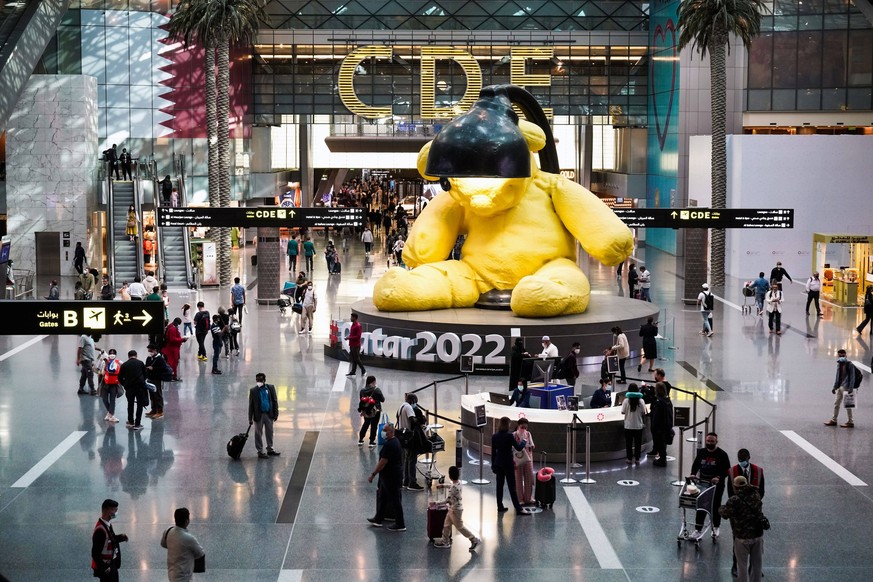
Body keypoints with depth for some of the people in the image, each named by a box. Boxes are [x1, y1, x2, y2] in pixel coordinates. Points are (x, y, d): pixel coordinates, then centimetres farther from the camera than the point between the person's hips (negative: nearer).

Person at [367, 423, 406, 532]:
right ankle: (378, 519, 33)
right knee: (382, 497, 21)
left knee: (395, 500, -2)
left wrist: (373, 474, -18)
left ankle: (400, 525, 5)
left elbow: (383, 462, -24)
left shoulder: (389, 445, -23)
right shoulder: (396, 441, 9)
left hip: (391, 477, -11)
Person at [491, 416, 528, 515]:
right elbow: (518, 448, -11)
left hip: (498, 463, 5)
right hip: (508, 463, -5)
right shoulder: (509, 436, -16)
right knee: (512, 487, -4)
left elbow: (493, 452, 6)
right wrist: (524, 442, 9)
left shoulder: (494, 436, 0)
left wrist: (493, 465, 15)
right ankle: (518, 509, -3)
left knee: (499, 485, 13)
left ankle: (500, 506, 18)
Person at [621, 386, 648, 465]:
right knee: (638, 443, 10)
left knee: (629, 443, 10)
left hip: (628, 426, -1)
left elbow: (623, 412, -8)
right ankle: (637, 459, 11)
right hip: (638, 425, 1)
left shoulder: (626, 401, -12)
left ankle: (629, 458, 14)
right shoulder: (641, 401, -9)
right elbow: (644, 413, -5)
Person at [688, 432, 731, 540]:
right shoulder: (701, 452, 4)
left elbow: (727, 470, -9)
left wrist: (719, 477, -24)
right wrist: (693, 475, -5)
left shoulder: (722, 455, -8)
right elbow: (695, 465, 12)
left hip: (717, 485, -3)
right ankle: (698, 530, 3)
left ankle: (715, 528, 29)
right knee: (701, 507, 0)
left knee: (716, 506, 11)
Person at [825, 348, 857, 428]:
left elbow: (852, 377, -13)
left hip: (846, 387, -8)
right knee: (836, 403, 13)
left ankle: (850, 422, 2)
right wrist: (835, 387, 17)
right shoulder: (839, 365, 12)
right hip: (839, 387, 8)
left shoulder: (849, 365, -10)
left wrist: (850, 388, -19)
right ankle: (833, 420, 22)